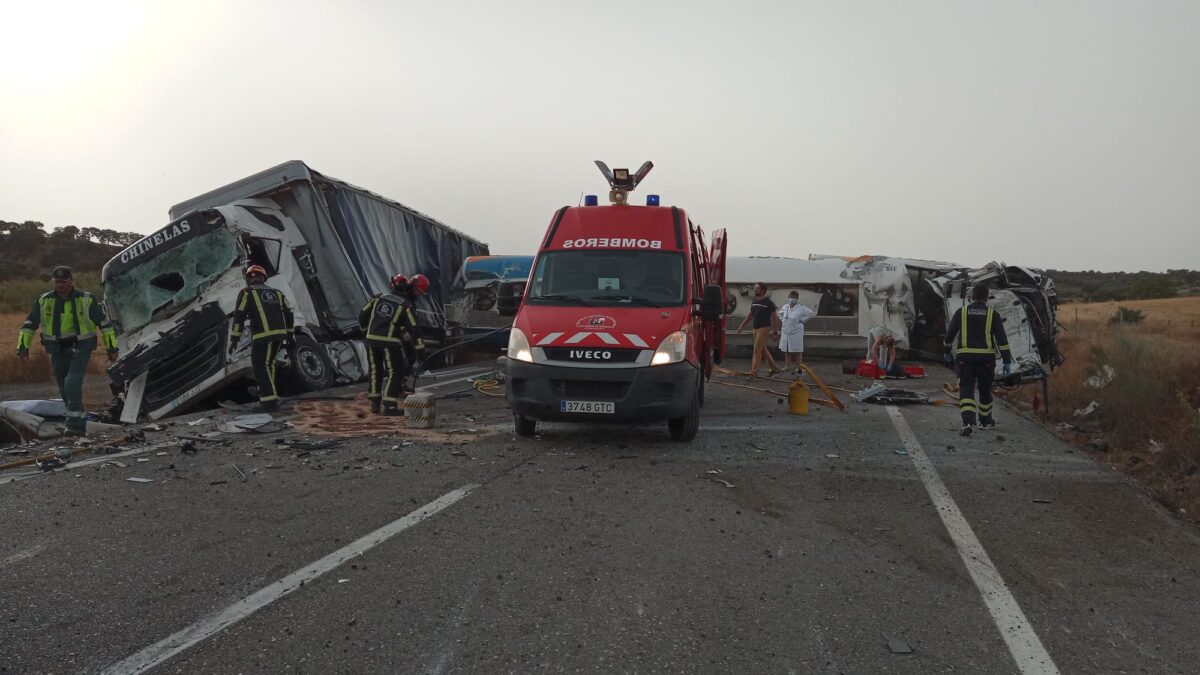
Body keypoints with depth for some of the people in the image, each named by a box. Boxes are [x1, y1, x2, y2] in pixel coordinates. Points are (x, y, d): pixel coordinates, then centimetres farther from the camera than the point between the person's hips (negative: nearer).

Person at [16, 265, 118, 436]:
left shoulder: (86, 300, -5)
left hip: (80, 348, -4)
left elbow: (104, 323, 1)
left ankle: (75, 424, -14)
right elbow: (29, 324, 9)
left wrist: (111, 347, 0)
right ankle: (79, 425, 25)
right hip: (57, 350, 4)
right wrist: (23, 346, -1)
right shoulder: (44, 301, 2)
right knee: (64, 389, 10)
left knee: (73, 383, -19)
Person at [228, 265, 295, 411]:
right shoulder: (276, 292, 20)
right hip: (279, 334, 6)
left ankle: (270, 399, -8)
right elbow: (289, 314, 17)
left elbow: (239, 316, -4)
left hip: (262, 336, -6)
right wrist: (289, 335, 24)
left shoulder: (246, 292, 5)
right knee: (268, 363, 22)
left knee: (260, 366, 1)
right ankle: (266, 392, 29)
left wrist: (234, 339, -2)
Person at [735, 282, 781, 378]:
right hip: (755, 328, 8)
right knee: (763, 350, 13)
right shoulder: (754, 301, 11)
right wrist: (741, 326, 17)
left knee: (757, 350, -10)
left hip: (764, 329, -7)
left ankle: (753, 372, -8)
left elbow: (774, 317, -9)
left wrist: (773, 331, -15)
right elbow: (750, 315, 19)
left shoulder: (768, 302, -9)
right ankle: (774, 368, 25)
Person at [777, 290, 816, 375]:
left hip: (796, 333, -5)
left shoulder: (801, 308, -9)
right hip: (785, 332, 5)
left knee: (797, 351, 1)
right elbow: (780, 313, 28)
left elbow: (812, 313, -10)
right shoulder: (785, 307, 7)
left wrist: (803, 320, -9)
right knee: (786, 351, 11)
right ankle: (787, 366, 20)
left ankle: (798, 368, 6)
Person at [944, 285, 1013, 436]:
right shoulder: (992, 314, 2)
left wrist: (947, 351, 25)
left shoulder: (961, 312, 3)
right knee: (985, 390, 18)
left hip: (965, 357, -1)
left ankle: (968, 422, -24)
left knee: (966, 390, -5)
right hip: (986, 358, 1)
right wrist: (1007, 361, -1)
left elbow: (950, 333, 8)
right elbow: (1002, 338, -3)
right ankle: (986, 421, 34)